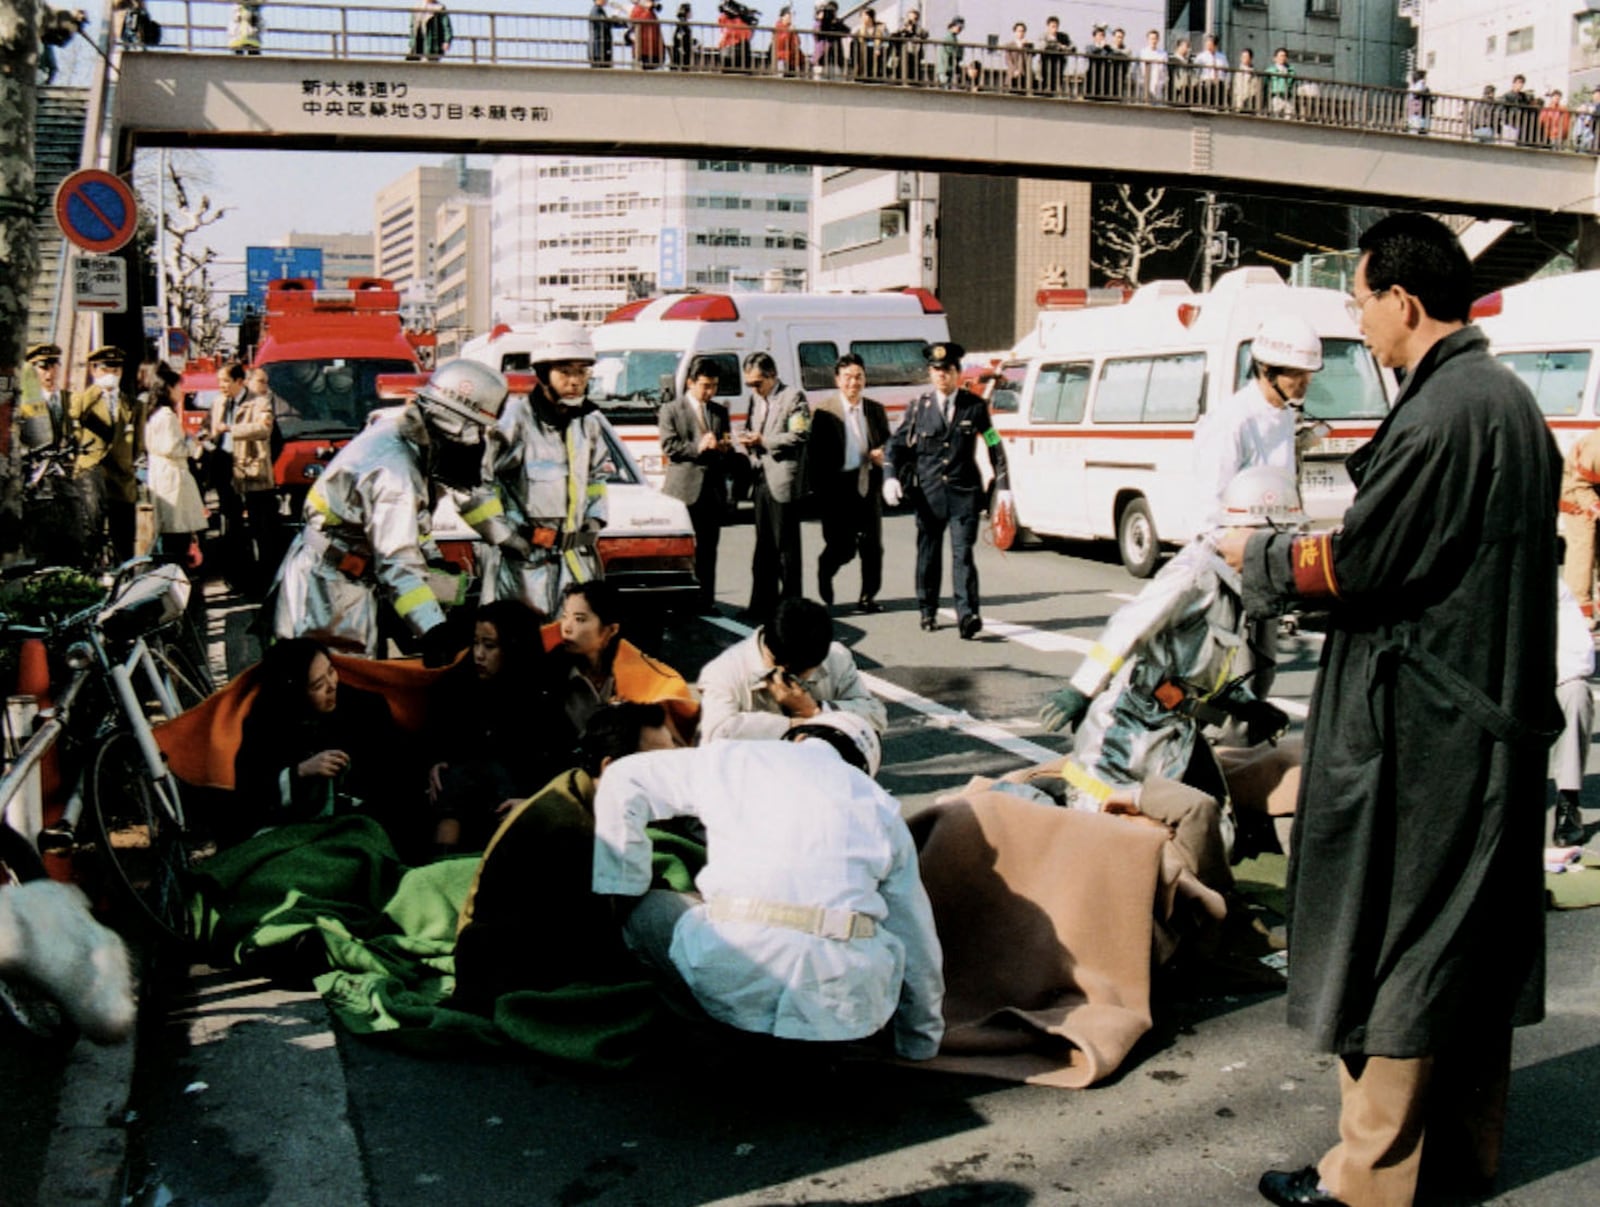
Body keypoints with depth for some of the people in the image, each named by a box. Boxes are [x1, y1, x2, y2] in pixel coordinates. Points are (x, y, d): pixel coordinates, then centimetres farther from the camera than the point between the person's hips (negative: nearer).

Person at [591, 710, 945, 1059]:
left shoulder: (737, 758, 17)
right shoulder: (882, 807, 22)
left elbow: (624, 780, 18)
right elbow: (917, 937, 23)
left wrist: (626, 893, 22)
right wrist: (922, 1045, 34)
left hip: (733, 981, -2)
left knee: (644, 911, 20)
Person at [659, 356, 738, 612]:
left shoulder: (720, 412, 18)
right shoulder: (671, 410, 5)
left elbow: (728, 450, 21)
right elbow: (668, 446, -5)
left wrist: (725, 449, -2)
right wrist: (698, 447, -16)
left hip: (714, 489, 4)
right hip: (684, 490, -4)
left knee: (708, 550, 5)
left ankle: (706, 600, 8)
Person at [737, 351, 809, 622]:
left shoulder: (794, 396, -5)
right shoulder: (755, 399, 18)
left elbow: (799, 436, -13)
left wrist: (763, 441, -16)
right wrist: (747, 439, 1)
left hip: (783, 482, -7)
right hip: (761, 480, 8)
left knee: (786, 547, -2)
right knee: (764, 547, 11)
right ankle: (762, 604, 16)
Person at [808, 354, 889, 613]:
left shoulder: (876, 410, 10)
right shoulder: (824, 411, -4)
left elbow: (887, 443, 21)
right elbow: (814, 454, -5)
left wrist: (881, 454, -3)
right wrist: (819, 491, -11)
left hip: (869, 486, 4)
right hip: (838, 489, -4)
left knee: (873, 547, 4)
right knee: (842, 547, -3)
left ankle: (867, 597, 16)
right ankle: (826, 569, 30)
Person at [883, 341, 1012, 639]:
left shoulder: (975, 406, 4)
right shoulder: (919, 407, 5)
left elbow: (995, 446, 10)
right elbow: (895, 445, 7)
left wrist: (1003, 486, 6)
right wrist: (890, 477, -10)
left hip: (964, 493, -2)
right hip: (928, 493, 2)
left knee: (963, 553, -11)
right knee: (928, 555, 9)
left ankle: (968, 615, -17)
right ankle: (928, 612, 24)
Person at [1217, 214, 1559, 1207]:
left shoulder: (1439, 414, -20)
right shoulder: (1511, 399, 10)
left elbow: (1357, 566, -19)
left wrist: (1260, 558, -2)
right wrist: (1332, 541, 14)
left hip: (1420, 727, -10)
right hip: (1499, 714, 10)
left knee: (1393, 944, 0)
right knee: (1476, 930, 18)